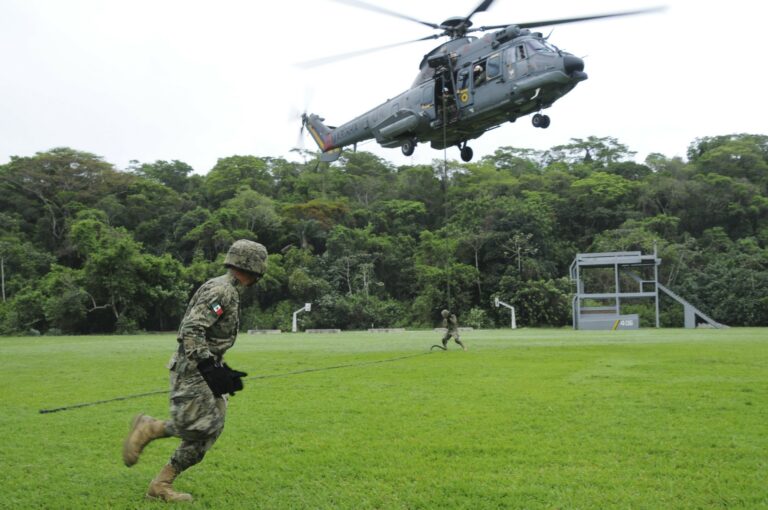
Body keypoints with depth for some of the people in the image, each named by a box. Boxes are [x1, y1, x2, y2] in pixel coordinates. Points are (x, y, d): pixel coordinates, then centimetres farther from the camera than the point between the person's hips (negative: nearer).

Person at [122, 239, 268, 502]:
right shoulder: (220, 290, -16)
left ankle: (161, 485, 8)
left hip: (205, 369, 10)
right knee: (198, 426, -18)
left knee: (210, 428, 3)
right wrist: (210, 369, -29)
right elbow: (191, 331, -24)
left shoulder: (229, 292, 16)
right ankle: (146, 428, 4)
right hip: (192, 369, -10)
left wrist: (223, 372, 22)